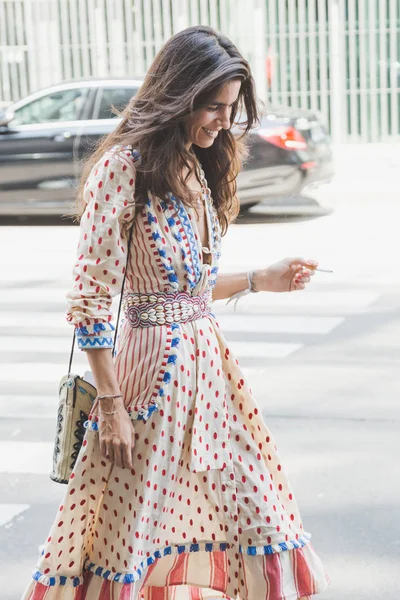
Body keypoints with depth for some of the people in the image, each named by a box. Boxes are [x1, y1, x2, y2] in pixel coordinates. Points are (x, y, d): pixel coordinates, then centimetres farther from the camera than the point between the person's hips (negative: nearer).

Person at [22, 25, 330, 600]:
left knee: (248, 510, 10)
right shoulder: (124, 166, -13)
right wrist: (111, 404, -16)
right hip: (155, 365, -8)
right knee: (137, 530, 2)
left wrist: (261, 279, 12)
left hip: (209, 357, 8)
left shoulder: (198, 168, 12)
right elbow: (91, 299, -15)